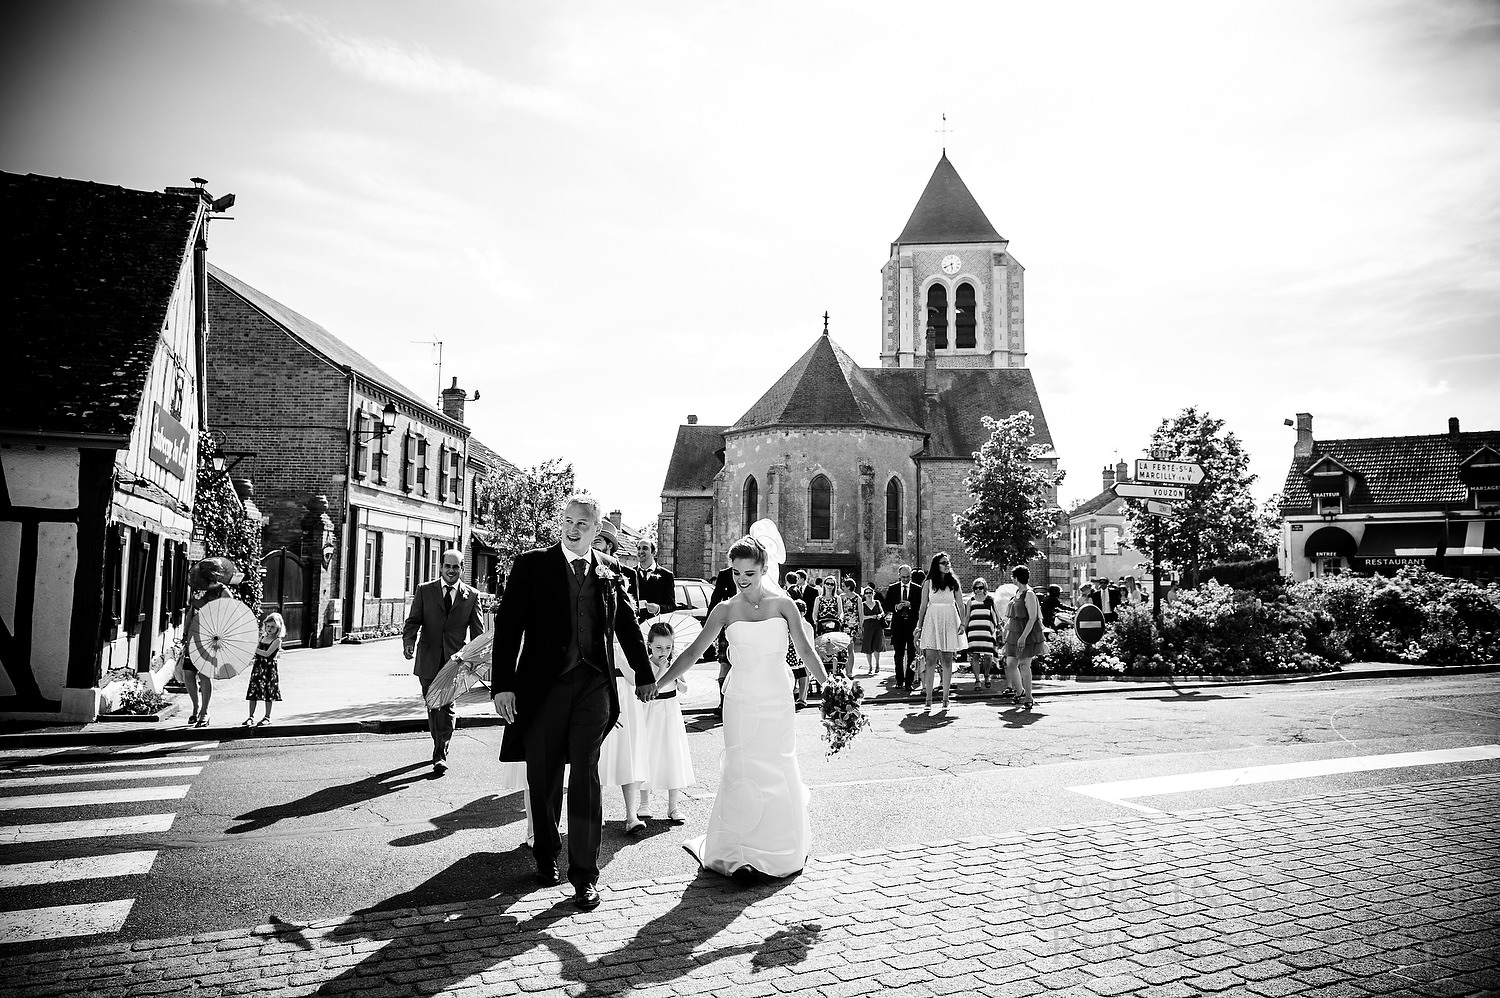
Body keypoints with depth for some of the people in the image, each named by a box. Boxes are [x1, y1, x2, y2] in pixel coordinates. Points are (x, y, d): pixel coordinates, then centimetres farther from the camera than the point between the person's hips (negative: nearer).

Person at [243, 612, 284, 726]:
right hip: (258, 666, 6)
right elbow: (256, 651, 13)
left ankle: (267, 717, 12)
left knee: (268, 693, 1)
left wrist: (254, 649, -20)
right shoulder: (262, 637, 10)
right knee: (252, 692, 5)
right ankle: (251, 717, 13)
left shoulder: (277, 640, -9)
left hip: (269, 667, -6)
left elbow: (267, 653, -18)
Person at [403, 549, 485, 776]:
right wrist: (409, 641, -20)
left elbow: (478, 630, 6)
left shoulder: (471, 595, 5)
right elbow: (413, 621, 0)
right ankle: (440, 748, 31)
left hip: (454, 660, -2)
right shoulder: (424, 590, 5)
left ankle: (441, 757, -6)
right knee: (433, 707, 13)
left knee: (447, 708, -9)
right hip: (429, 660, 2)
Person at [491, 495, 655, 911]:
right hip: (544, 685, 0)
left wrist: (644, 674, 25)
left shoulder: (609, 569, 9)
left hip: (593, 685, 1)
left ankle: (584, 873, 5)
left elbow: (628, 624, 20)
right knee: (543, 778, 11)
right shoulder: (532, 565, 1)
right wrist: (503, 684, -13)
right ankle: (546, 855, 32)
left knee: (586, 777, -3)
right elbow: (508, 625, -4)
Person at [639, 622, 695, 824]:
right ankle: (644, 802, 24)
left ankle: (673, 806, 7)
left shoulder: (674, 664, 2)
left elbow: (684, 689, 7)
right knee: (649, 756, 6)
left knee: (673, 756, 1)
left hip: (672, 713, 3)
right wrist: (661, 671, -25)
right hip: (652, 714, -3)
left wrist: (675, 678, -12)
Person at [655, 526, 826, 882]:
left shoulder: (782, 604, 1)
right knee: (742, 773, -3)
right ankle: (738, 855, 6)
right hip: (740, 703, 0)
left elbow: (805, 650, 2)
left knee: (779, 772, 6)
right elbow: (693, 652, 2)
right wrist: (658, 685, -4)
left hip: (778, 704, 0)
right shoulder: (725, 609, 2)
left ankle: (785, 849, 23)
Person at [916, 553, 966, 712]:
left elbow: (961, 605, 7)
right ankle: (928, 699, -3)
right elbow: (923, 606, 6)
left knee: (947, 662, 1)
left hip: (949, 623, 1)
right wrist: (919, 627, 5)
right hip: (931, 623, -1)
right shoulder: (929, 583, 5)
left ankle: (945, 699, 7)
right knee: (930, 661, -6)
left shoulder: (953, 583, 7)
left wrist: (963, 623, -3)